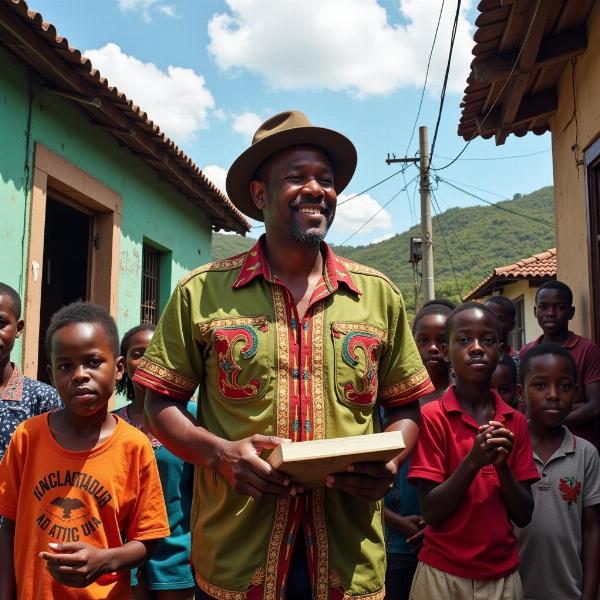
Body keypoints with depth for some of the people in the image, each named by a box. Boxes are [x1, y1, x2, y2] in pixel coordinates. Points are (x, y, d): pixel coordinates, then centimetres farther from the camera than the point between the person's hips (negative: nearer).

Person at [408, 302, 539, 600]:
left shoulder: (515, 422, 0)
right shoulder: (432, 416, -12)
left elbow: (524, 515, -1)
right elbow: (431, 512, -13)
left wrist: (502, 464, -18)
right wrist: (473, 461, -25)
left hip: (503, 572, 4)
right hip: (444, 572, -3)